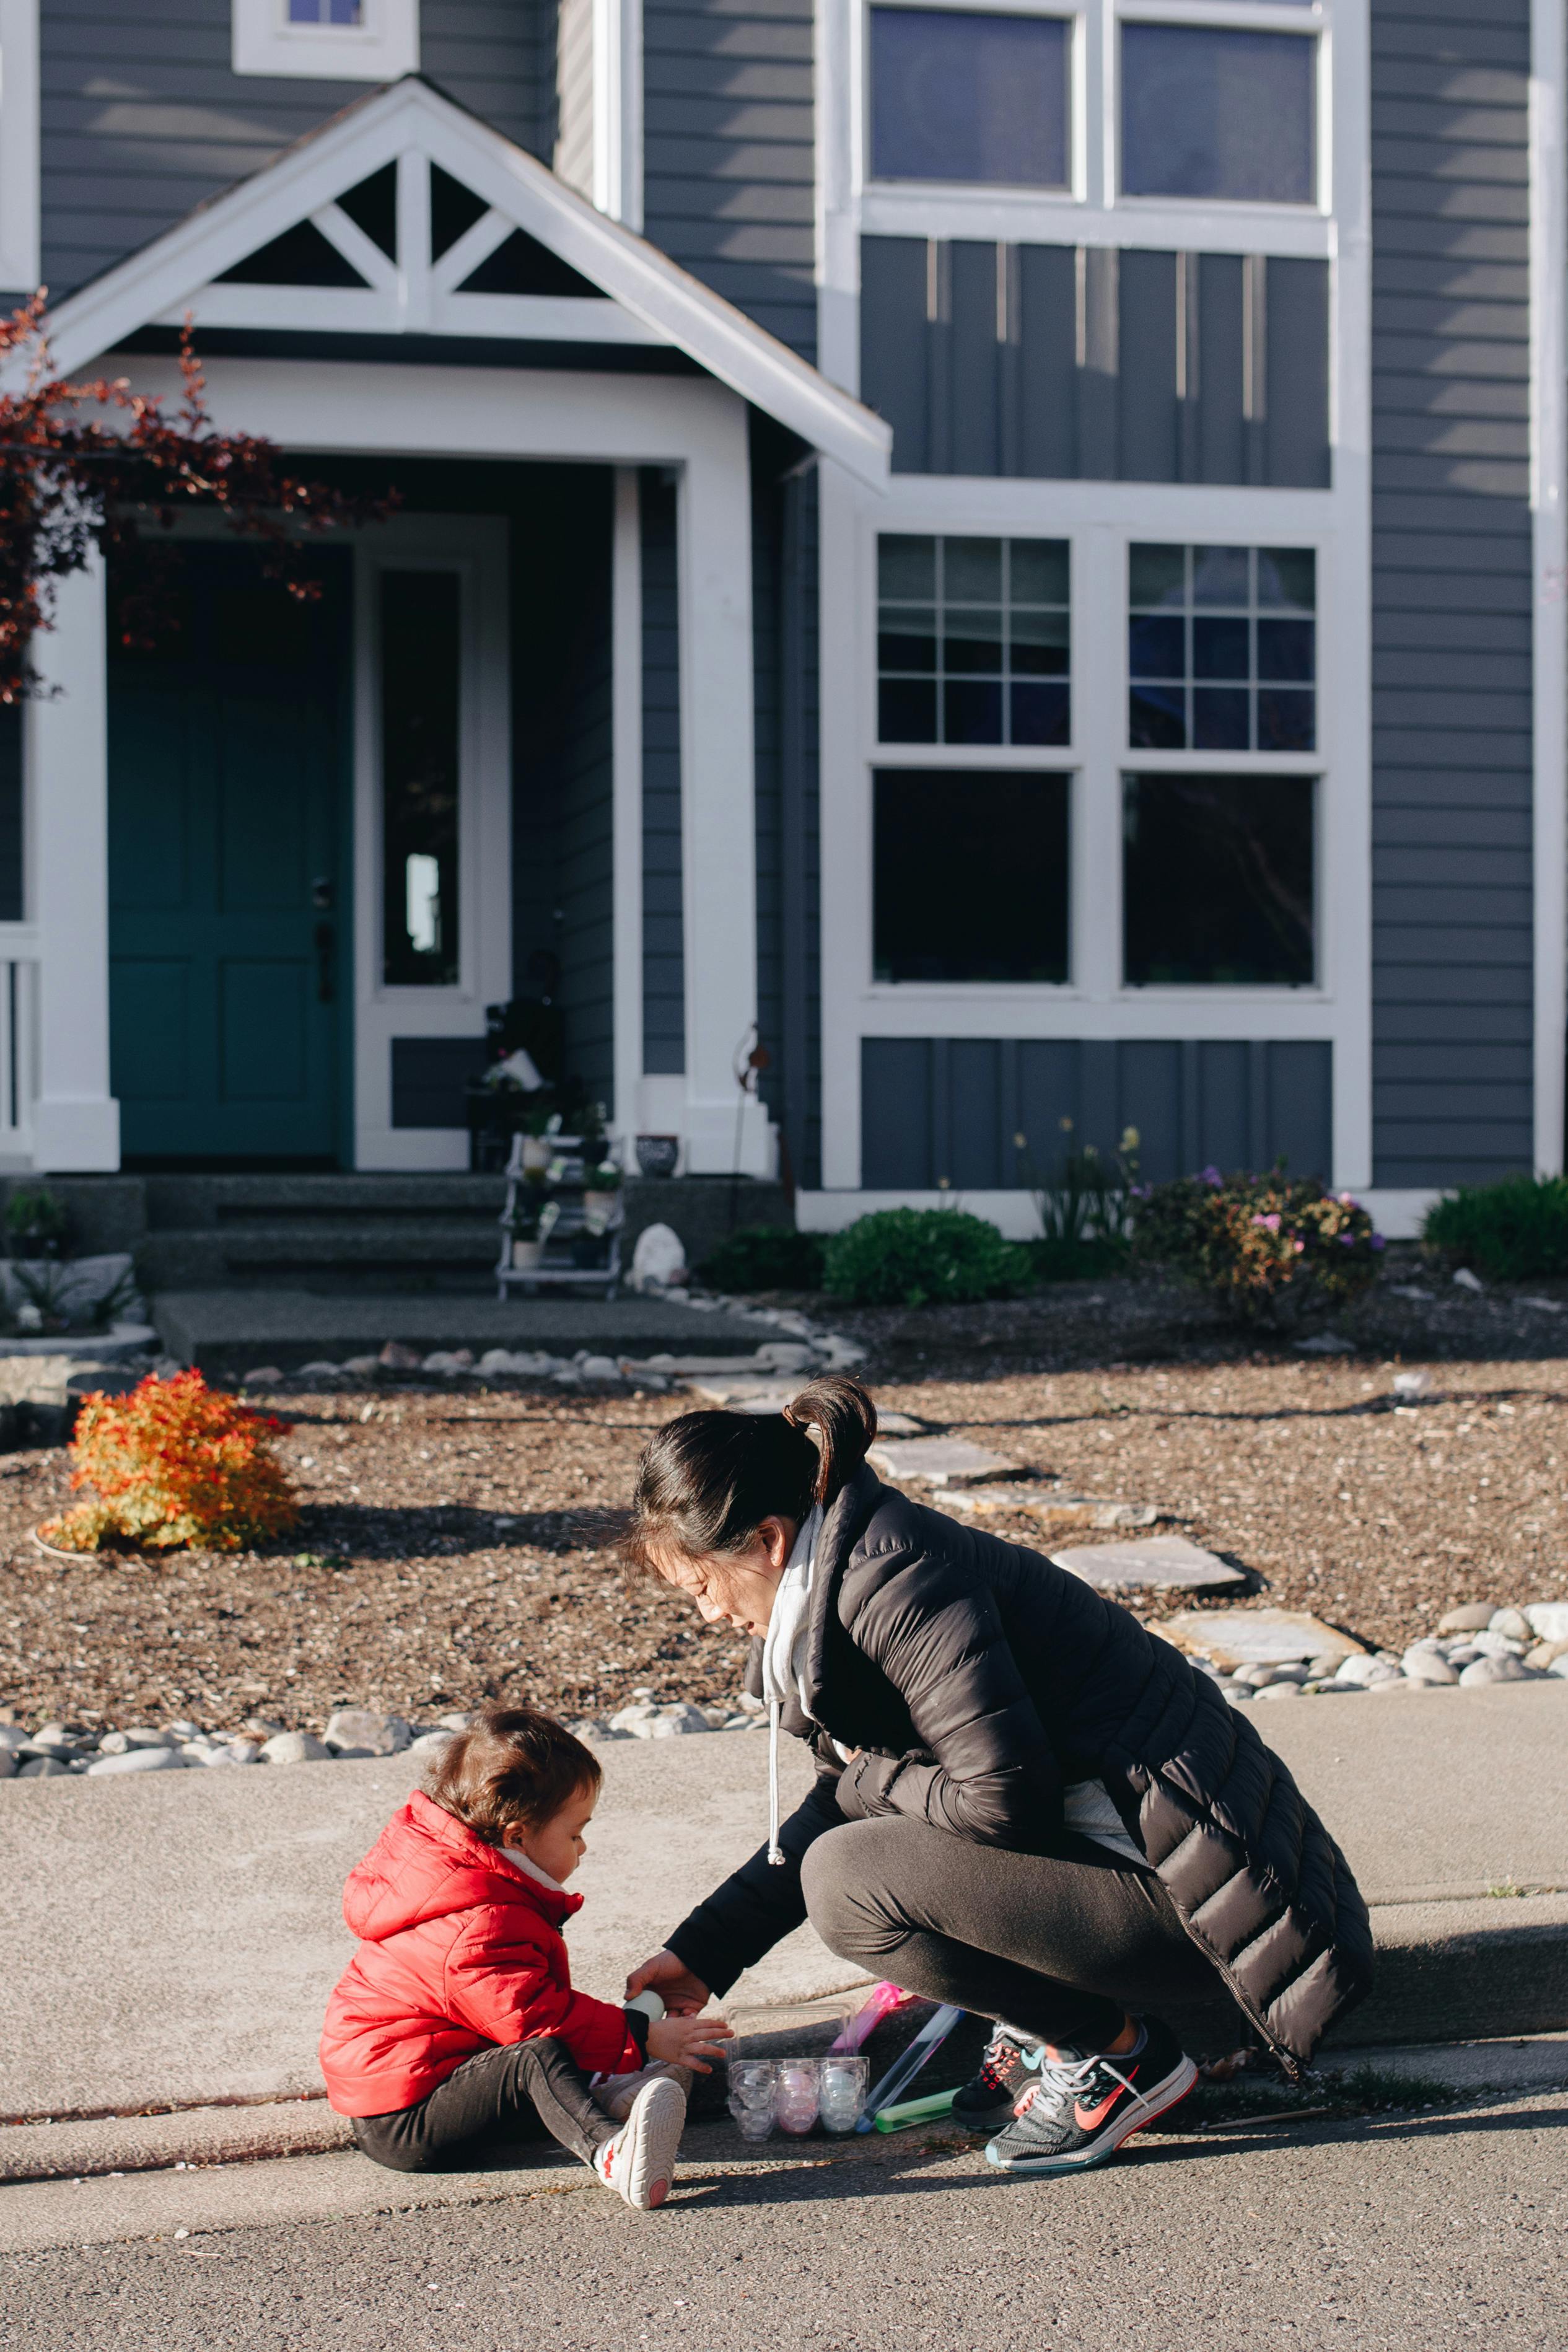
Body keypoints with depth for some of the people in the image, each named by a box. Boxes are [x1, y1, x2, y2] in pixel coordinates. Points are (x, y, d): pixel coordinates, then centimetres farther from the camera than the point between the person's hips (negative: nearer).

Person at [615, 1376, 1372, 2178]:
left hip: (1181, 1888, -10)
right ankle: (1045, 2023, 16)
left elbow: (1004, 1797, -25)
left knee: (848, 1884, -17)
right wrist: (703, 1953, 18)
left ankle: (1116, 2053, -2)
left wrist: (868, 1780, -7)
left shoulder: (893, 1579, -20)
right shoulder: (848, 1567, 11)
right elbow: (844, 1801, 20)